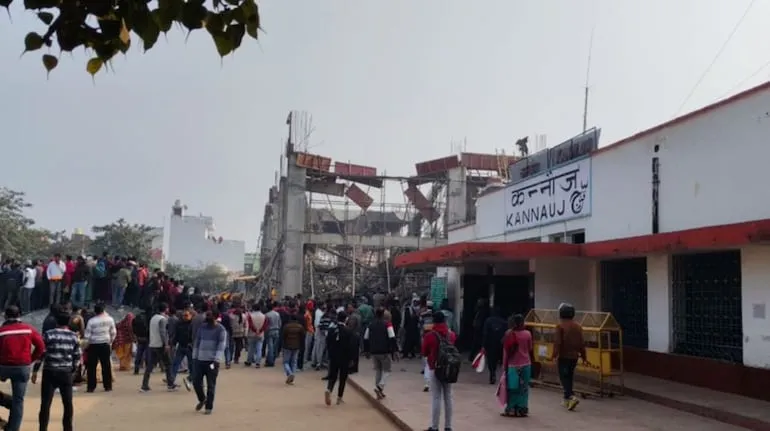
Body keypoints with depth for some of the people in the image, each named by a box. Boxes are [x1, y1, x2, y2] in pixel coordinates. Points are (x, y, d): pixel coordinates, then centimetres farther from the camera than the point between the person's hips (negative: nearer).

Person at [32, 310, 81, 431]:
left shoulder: (48, 334, -1)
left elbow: (40, 353, -4)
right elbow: (77, 357, 7)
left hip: (50, 372, -2)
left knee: (45, 403, 1)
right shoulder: (74, 336, 6)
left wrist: (35, 371, 2)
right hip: (66, 373, 2)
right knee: (68, 403, 11)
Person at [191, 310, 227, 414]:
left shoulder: (221, 330, -6)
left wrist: (216, 360, -20)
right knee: (196, 382, 6)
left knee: (211, 385, 1)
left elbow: (221, 346, -12)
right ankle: (202, 399, 32)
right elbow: (196, 342, 13)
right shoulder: (202, 327, 9)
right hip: (200, 359, 5)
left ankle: (209, 407, 14)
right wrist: (194, 357, 9)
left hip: (212, 361, -5)